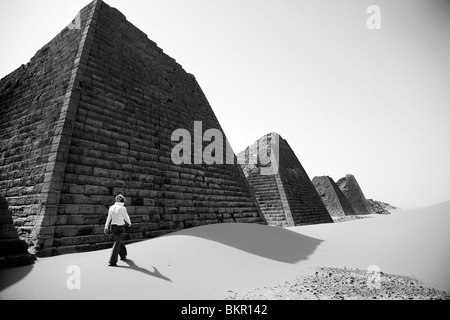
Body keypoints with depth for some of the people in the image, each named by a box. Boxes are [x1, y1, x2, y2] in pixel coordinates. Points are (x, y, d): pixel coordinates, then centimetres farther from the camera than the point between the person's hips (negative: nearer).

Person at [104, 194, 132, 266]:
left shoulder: (111, 207, -1)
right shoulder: (123, 208, -14)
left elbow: (109, 218, 0)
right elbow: (126, 217, -2)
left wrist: (106, 227, 3)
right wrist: (129, 223, 17)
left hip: (113, 226, 5)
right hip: (120, 227, -5)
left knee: (119, 241, 23)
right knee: (117, 243, -1)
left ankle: (123, 255, 37)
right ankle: (112, 261, -3)